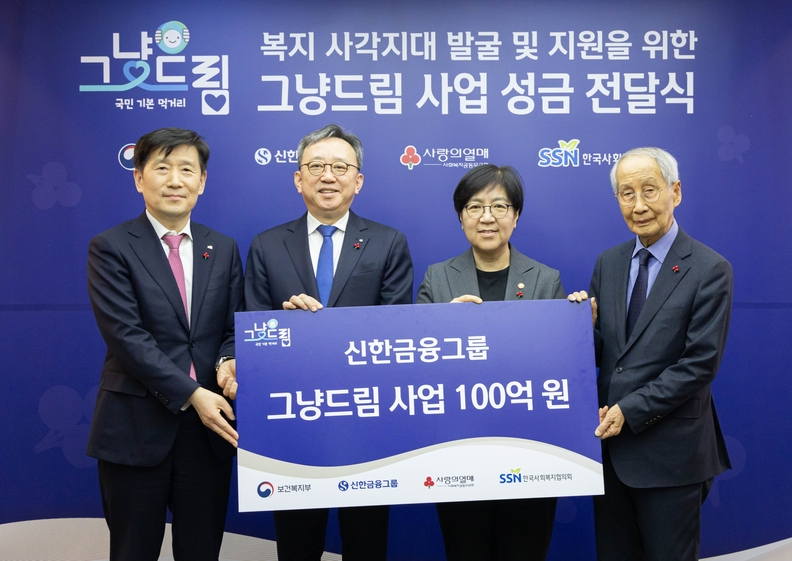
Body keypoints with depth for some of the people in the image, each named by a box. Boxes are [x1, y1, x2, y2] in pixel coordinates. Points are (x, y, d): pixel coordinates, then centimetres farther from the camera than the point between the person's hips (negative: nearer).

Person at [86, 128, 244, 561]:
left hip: (210, 426, 4)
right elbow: (126, 335, -14)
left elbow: (234, 327, 9)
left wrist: (229, 361, -13)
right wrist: (191, 393, -19)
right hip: (136, 428, -3)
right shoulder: (111, 248, -5)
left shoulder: (224, 249, 8)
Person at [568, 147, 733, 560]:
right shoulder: (608, 263, 6)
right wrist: (586, 325, -12)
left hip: (669, 452, -5)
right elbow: (600, 352, 9)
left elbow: (701, 364, -14)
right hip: (610, 439, 5)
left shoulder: (710, 270, -10)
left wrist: (631, 411, -17)